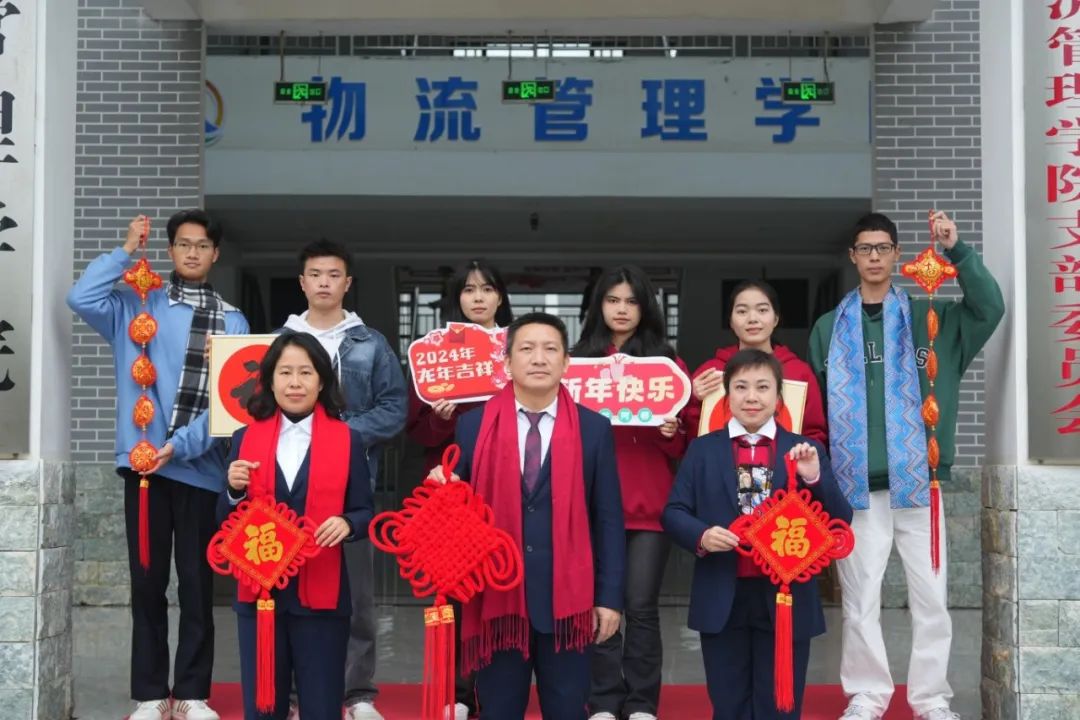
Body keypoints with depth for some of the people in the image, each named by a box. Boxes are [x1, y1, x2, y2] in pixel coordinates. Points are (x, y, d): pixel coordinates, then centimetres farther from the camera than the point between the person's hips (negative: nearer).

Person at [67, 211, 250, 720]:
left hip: (200, 467, 0)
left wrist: (180, 445, -15)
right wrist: (127, 250, -7)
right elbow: (80, 299, -11)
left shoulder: (232, 323, 4)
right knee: (147, 581, 6)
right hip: (143, 462, 0)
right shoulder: (137, 305, 6)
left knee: (197, 583, 6)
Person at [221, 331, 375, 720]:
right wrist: (234, 490, -13)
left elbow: (364, 512, 1)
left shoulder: (348, 440, 1)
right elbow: (226, 524, 7)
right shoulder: (246, 438, 5)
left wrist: (346, 524, -21)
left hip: (322, 595, -2)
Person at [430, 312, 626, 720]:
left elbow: (608, 519, 2)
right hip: (495, 596, 1)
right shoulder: (474, 426, 3)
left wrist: (610, 596, -2)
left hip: (566, 599, 0)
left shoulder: (594, 429, 3)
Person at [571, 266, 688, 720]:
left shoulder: (667, 362, 8)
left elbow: (681, 446, 7)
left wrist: (672, 433, -14)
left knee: (641, 605, -1)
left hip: (649, 501, -1)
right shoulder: (579, 361, 10)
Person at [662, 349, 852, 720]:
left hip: (787, 600, 0)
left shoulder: (806, 451, 3)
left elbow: (839, 522, -1)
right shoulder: (702, 449, 4)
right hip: (722, 601, 0)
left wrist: (815, 479, -18)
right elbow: (674, 511, 3)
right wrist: (700, 536, -17)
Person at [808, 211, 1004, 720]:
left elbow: (990, 309, -8)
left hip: (916, 478, 0)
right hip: (855, 483, 0)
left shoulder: (928, 318, 8)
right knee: (860, 597, 4)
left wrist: (957, 251, -16)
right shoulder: (830, 329, 10)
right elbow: (814, 405, 9)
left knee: (930, 594, 4)